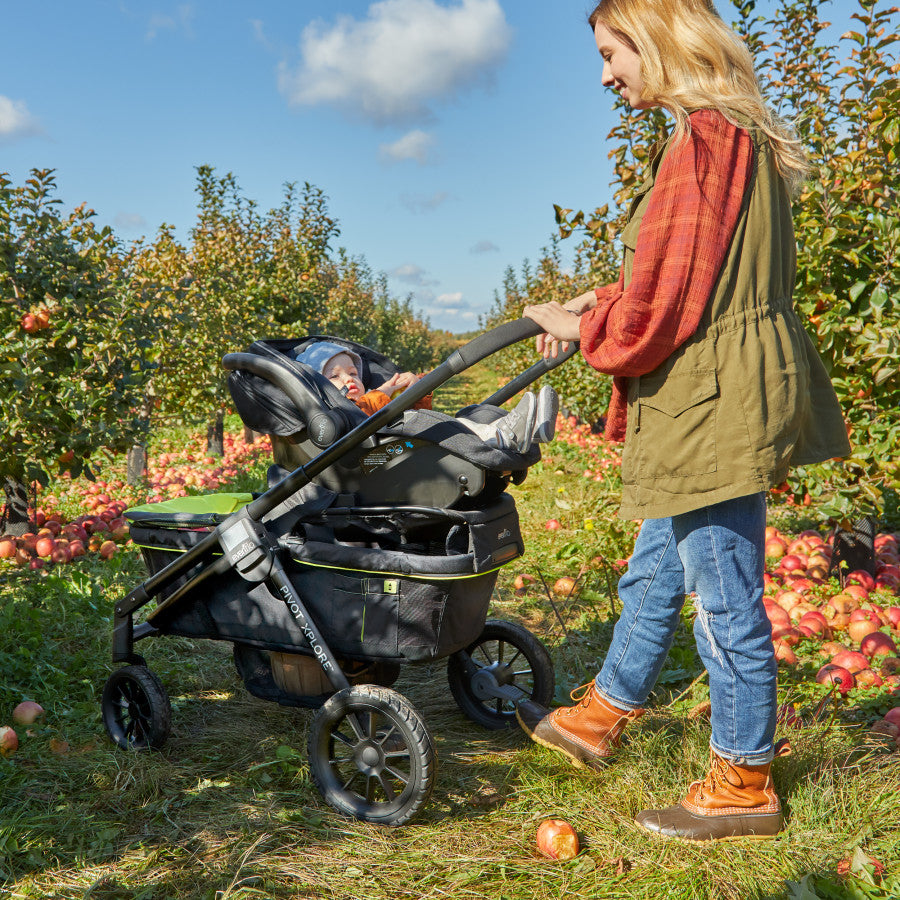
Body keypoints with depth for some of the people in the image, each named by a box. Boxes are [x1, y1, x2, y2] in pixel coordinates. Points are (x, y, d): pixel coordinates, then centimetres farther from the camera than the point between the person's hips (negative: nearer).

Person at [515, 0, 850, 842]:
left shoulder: (703, 142, -17)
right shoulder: (738, 137, 15)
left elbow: (663, 307, -19)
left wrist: (584, 329, -1)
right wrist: (600, 304, 13)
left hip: (716, 407, -11)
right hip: (719, 401, 11)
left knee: (726, 601, 3)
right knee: (654, 573, 21)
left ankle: (743, 785, 20)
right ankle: (599, 716, 39)